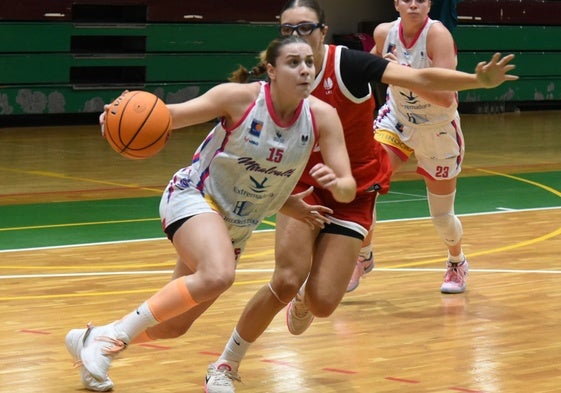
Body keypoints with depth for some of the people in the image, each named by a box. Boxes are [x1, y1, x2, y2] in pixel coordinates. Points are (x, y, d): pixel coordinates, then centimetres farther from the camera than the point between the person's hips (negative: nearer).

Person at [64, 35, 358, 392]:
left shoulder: (322, 117, -12)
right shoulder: (240, 98, -21)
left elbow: (348, 189, -12)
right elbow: (173, 114, -18)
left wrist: (335, 184, -37)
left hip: (238, 225, 6)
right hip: (193, 197, -6)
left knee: (175, 324, 9)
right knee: (218, 275, -36)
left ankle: (92, 341, 32)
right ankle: (115, 335, -22)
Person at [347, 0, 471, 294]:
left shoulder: (438, 35, -27)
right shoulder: (384, 32, -13)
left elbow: (446, 97, -35)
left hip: (438, 131, -3)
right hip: (396, 121, 3)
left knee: (441, 216, 8)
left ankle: (457, 263, 41)